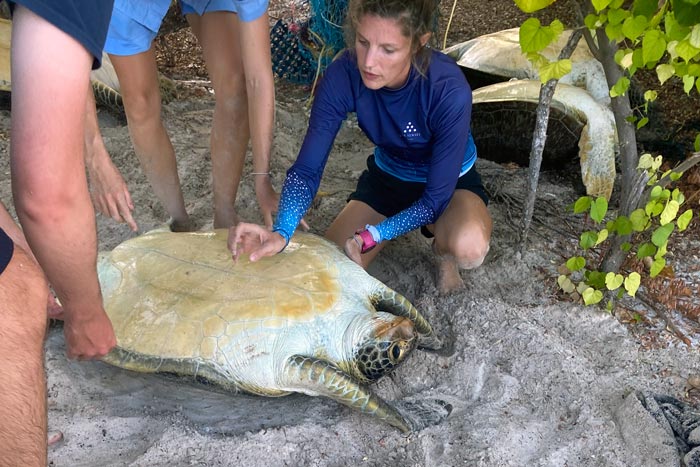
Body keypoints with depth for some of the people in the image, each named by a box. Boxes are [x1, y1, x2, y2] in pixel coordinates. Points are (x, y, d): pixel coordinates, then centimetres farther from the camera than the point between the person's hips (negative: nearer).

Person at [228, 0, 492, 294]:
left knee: (469, 248, -36)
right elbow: (307, 168, -25)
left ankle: (443, 247, 3)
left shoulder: (449, 91, -34)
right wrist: (281, 232, -42)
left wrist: (370, 237, -34)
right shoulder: (343, 75, -26)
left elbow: (436, 197, -27)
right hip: (387, 174, 3)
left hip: (449, 181, -3)